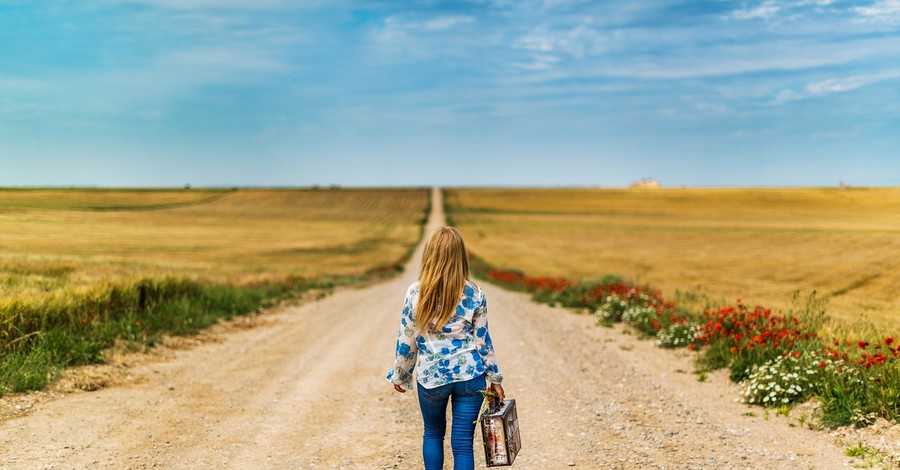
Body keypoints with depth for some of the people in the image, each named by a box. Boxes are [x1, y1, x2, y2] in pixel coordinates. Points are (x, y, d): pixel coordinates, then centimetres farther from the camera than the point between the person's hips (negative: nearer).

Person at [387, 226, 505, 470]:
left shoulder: (415, 292, -7)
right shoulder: (474, 293, -5)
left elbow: (406, 341, -1)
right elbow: (482, 340, 1)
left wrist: (400, 376, 13)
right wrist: (495, 378, 12)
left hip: (431, 376, 0)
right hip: (470, 376, 0)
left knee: (433, 433, 23)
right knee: (463, 442, 5)